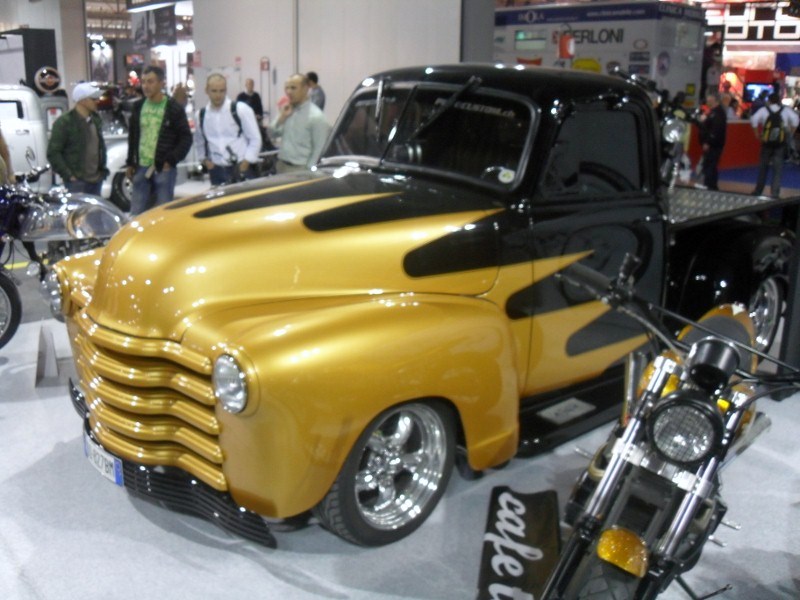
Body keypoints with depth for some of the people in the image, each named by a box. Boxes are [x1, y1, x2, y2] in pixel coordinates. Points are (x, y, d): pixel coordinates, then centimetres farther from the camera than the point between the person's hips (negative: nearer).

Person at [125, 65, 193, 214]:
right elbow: (132, 137, 17)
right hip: (141, 168, 5)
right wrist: (130, 163, 15)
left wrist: (171, 160, -11)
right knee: (136, 213, 7)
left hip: (164, 169, -5)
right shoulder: (138, 107, 10)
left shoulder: (174, 109, -5)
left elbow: (186, 138, -4)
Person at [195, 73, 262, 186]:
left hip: (241, 169, -3)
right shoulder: (201, 115, 6)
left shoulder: (240, 109, -6)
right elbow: (199, 143, 21)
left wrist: (245, 164, -10)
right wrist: (205, 160, 7)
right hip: (217, 171, 3)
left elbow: (255, 139, -4)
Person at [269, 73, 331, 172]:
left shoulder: (316, 116, -12)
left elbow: (319, 149, -14)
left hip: (300, 169, -7)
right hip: (281, 165, 7)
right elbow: (273, 135, 11)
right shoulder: (287, 110, 8)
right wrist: (282, 117, -4)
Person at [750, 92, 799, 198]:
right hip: (781, 142, 0)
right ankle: (775, 192, -3)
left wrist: (757, 134, -3)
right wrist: (790, 134, 0)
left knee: (763, 166, 12)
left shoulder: (764, 110, 2)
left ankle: (758, 191, 17)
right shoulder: (786, 110, 4)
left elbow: (754, 120, -13)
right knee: (778, 168, 3)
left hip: (767, 142, 0)